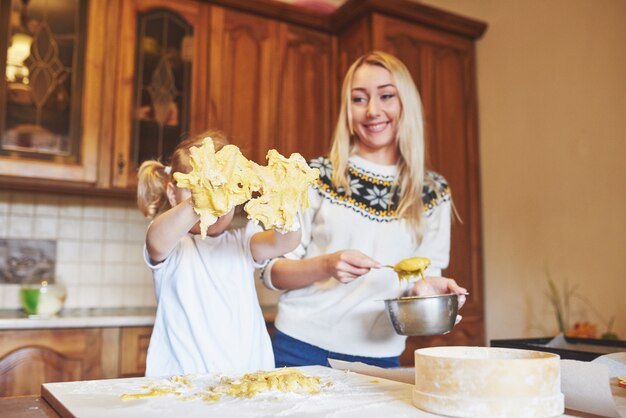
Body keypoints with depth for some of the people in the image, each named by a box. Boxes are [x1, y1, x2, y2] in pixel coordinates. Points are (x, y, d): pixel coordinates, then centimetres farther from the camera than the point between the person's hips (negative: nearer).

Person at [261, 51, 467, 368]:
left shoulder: (434, 194, 2)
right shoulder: (316, 176, -5)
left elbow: (427, 274, 8)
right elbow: (271, 272, -4)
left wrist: (427, 286, -15)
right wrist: (326, 265, -22)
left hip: (380, 356, 2)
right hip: (303, 348, -2)